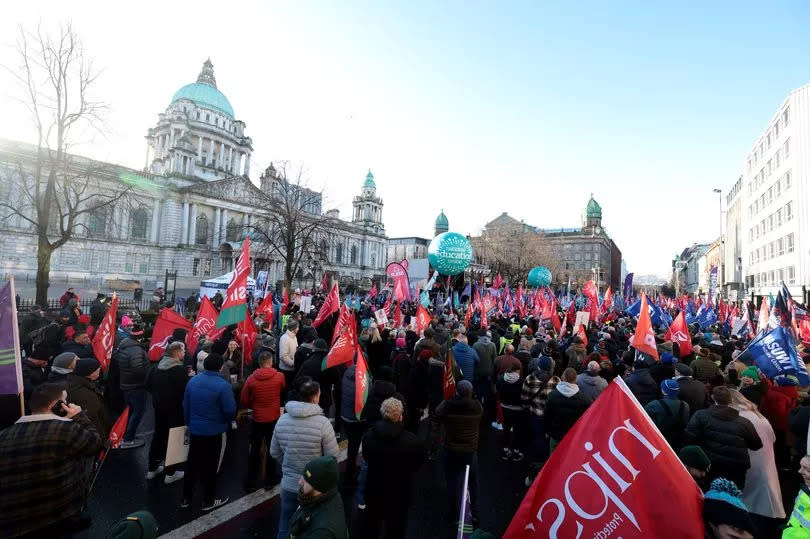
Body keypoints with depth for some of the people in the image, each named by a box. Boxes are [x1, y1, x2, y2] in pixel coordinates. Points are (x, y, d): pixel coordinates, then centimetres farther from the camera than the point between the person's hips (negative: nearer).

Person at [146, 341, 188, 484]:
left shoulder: (157, 366, 2)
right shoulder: (180, 369, -22)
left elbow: (148, 384, 9)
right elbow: (186, 389, -23)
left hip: (159, 406, 7)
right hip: (175, 408, -7)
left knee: (158, 435, 20)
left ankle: (152, 469, 31)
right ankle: (170, 473, 12)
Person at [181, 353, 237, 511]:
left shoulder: (192, 381, -4)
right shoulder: (223, 385, -24)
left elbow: (185, 405, 6)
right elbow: (230, 410, -19)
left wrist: (189, 423, 20)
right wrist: (228, 422, 4)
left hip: (194, 430, 5)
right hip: (215, 432, -5)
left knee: (192, 464, 19)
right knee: (210, 467, 10)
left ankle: (186, 499, 30)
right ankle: (208, 501, 24)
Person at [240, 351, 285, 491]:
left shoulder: (251, 379, -14)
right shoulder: (280, 376, -14)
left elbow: (244, 400, -5)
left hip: (257, 419, 1)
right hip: (274, 418, -1)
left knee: (254, 449, 17)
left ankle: (251, 481, 25)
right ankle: (269, 480, 24)